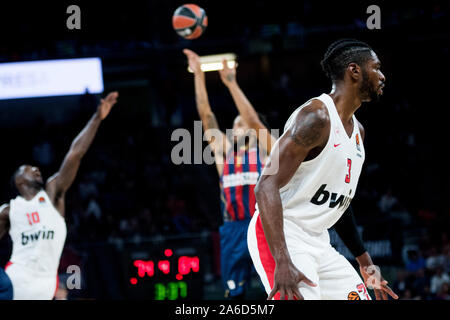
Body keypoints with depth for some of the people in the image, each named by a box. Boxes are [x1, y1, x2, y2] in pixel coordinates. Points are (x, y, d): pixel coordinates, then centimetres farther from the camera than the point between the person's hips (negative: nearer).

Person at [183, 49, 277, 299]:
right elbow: (206, 116, 9)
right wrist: (198, 75, 3)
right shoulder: (224, 151, 13)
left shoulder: (264, 149, 3)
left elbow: (254, 120, -13)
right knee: (234, 295, 6)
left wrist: (231, 84, -19)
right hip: (233, 231, 5)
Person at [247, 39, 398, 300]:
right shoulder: (316, 117, -17)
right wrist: (282, 262, -33)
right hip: (281, 237, -10)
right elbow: (267, 186, -24)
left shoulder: (358, 131, 14)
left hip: (319, 240, 10)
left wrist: (366, 264, 24)